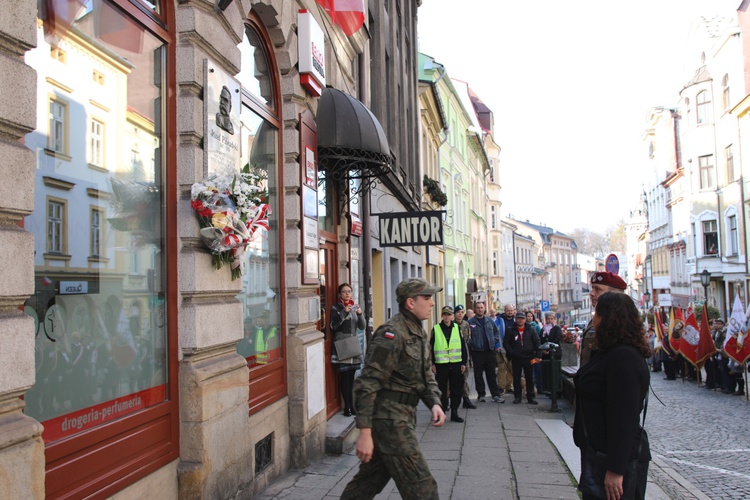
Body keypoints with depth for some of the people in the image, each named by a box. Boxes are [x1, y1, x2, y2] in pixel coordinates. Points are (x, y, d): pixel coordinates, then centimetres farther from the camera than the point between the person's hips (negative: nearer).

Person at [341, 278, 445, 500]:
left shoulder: (421, 334, 13)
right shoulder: (392, 333, -18)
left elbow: (426, 375, 20)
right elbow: (367, 383, -21)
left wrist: (434, 403, 0)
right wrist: (365, 432, -24)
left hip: (404, 415, 9)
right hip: (389, 417, -9)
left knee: (371, 480, 19)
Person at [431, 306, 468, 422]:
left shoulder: (457, 328, 6)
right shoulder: (436, 329, 1)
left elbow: (463, 346, 8)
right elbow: (431, 347, 2)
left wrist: (463, 363, 4)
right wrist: (432, 364, -3)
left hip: (456, 364, 2)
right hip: (441, 364, -2)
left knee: (456, 390, 7)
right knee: (442, 390, 3)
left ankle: (454, 413, 17)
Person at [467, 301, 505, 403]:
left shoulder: (489, 320, 8)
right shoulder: (470, 322, -3)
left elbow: (496, 332, 17)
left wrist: (496, 343, 7)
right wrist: (471, 345, -12)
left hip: (490, 351, 2)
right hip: (477, 352, -2)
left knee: (492, 374, 6)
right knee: (478, 375, 5)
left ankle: (495, 395, 10)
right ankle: (481, 394, 15)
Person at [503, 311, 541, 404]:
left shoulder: (530, 330, 4)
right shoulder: (511, 331, 2)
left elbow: (537, 342, 1)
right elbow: (506, 343, 1)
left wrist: (538, 354, -10)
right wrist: (511, 353, -10)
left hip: (528, 358, 0)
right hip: (516, 359, 0)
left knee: (529, 378, 5)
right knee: (516, 378, 5)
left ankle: (530, 397, 13)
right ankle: (517, 396, 14)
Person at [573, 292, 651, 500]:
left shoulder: (624, 358, -24)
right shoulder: (612, 353, 11)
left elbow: (624, 418, -27)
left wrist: (615, 471, -25)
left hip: (617, 457, -10)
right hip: (600, 452, 10)